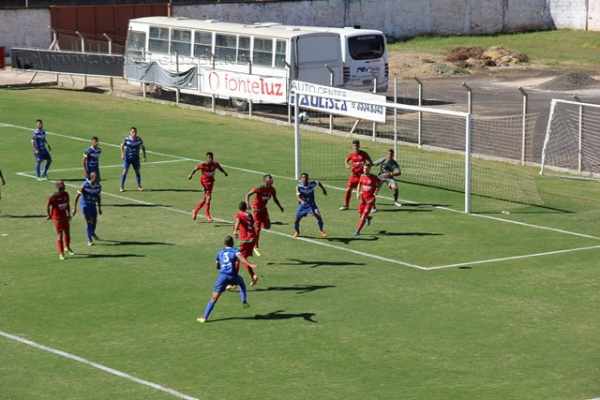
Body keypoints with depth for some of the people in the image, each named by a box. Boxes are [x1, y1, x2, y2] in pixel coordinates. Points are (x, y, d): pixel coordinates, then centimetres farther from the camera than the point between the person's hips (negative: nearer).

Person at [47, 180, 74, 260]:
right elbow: (47, 206, -11)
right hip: (57, 218, -6)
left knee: (67, 232, 16)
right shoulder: (53, 197, -19)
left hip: (64, 216, 6)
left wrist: (69, 214, 14)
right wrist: (49, 215, -3)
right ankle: (61, 253, 4)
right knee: (59, 235, -4)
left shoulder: (65, 194, -1)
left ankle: (67, 247, 41)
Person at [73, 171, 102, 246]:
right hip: (85, 204, -5)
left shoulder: (98, 186, -5)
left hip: (93, 205, 5)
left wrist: (99, 208, 14)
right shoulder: (85, 185, -20)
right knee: (89, 222, -10)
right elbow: (77, 196, -16)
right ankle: (89, 240, -1)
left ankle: (93, 233, 45)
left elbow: (98, 197, 11)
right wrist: (75, 208, -16)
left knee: (94, 221, 14)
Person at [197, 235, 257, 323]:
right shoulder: (235, 251, 10)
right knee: (241, 282, 35)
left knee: (214, 298, 0)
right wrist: (250, 265, -24)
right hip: (233, 276, -1)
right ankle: (244, 301, 27)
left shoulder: (220, 252, 21)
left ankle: (205, 317, -5)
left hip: (222, 276, 1)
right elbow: (241, 258, -12)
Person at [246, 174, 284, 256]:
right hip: (256, 208, -6)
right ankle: (256, 247, 7)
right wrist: (247, 204, -37)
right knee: (257, 229, -6)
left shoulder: (272, 190, -8)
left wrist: (280, 206, 1)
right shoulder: (259, 189, -26)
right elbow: (248, 194, -23)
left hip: (263, 208, 6)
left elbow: (275, 199, 9)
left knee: (267, 226, -3)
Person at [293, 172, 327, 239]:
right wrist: (302, 201, -44)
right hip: (302, 204, -1)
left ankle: (321, 231, 13)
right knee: (297, 219, -2)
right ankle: (297, 232, 27)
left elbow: (319, 183, 9)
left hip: (311, 204, 1)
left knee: (318, 216, -12)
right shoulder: (299, 186, -17)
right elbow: (298, 196, -24)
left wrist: (323, 190, 20)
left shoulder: (312, 184, -13)